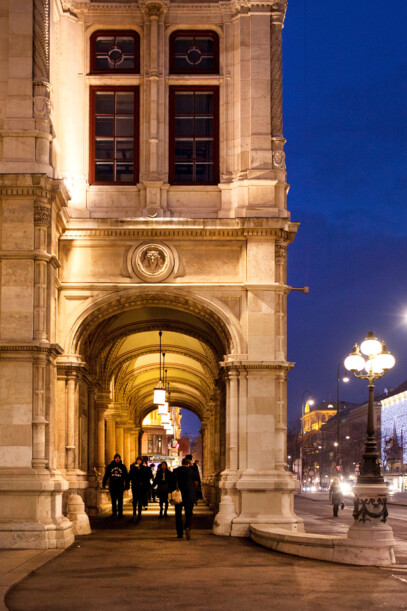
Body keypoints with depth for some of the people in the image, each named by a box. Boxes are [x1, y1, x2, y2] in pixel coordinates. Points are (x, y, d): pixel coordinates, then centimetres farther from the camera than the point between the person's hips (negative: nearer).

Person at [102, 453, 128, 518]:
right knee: (113, 500, 6)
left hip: (120, 486, -1)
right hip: (112, 486, 1)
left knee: (120, 500, -2)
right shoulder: (110, 466, 5)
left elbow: (126, 477, 5)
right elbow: (106, 476, 8)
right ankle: (114, 513, 14)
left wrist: (126, 485, 0)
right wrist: (104, 483, 3)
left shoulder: (123, 466, 4)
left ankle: (120, 513, 1)